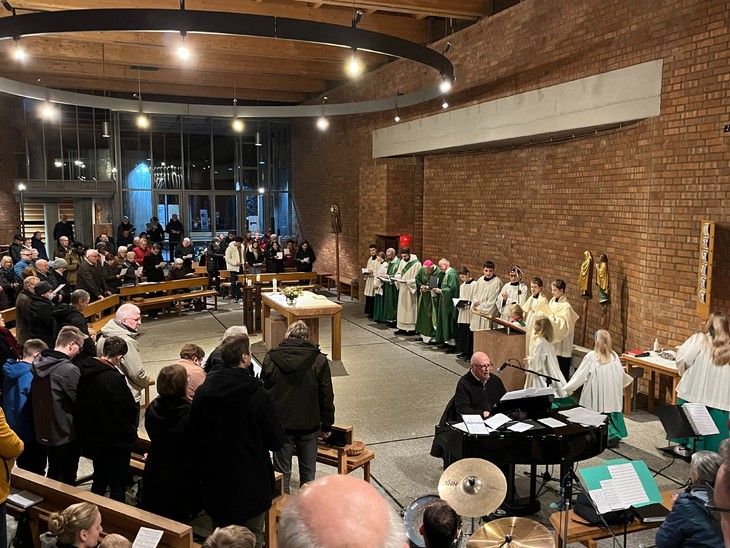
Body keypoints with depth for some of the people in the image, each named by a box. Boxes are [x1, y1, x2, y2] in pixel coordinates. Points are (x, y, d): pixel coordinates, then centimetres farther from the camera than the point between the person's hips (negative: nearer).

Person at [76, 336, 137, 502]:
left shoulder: (84, 371, -3)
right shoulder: (114, 379, -27)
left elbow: (80, 405, 8)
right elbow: (131, 409, -19)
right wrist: (130, 430, 3)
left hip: (92, 438, 8)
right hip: (117, 441, -8)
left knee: (99, 481, 23)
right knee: (118, 486, 5)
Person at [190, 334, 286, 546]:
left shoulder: (202, 392, -7)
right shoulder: (259, 396, -21)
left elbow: (194, 435, 4)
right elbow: (277, 441, -15)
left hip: (214, 487, 5)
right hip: (250, 486, -4)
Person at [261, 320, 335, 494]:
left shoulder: (270, 359, -6)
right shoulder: (319, 360, -8)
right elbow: (326, 397, -4)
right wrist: (327, 425, 7)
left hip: (281, 424, 0)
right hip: (309, 425, 0)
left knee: (282, 471, 13)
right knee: (308, 470, 15)